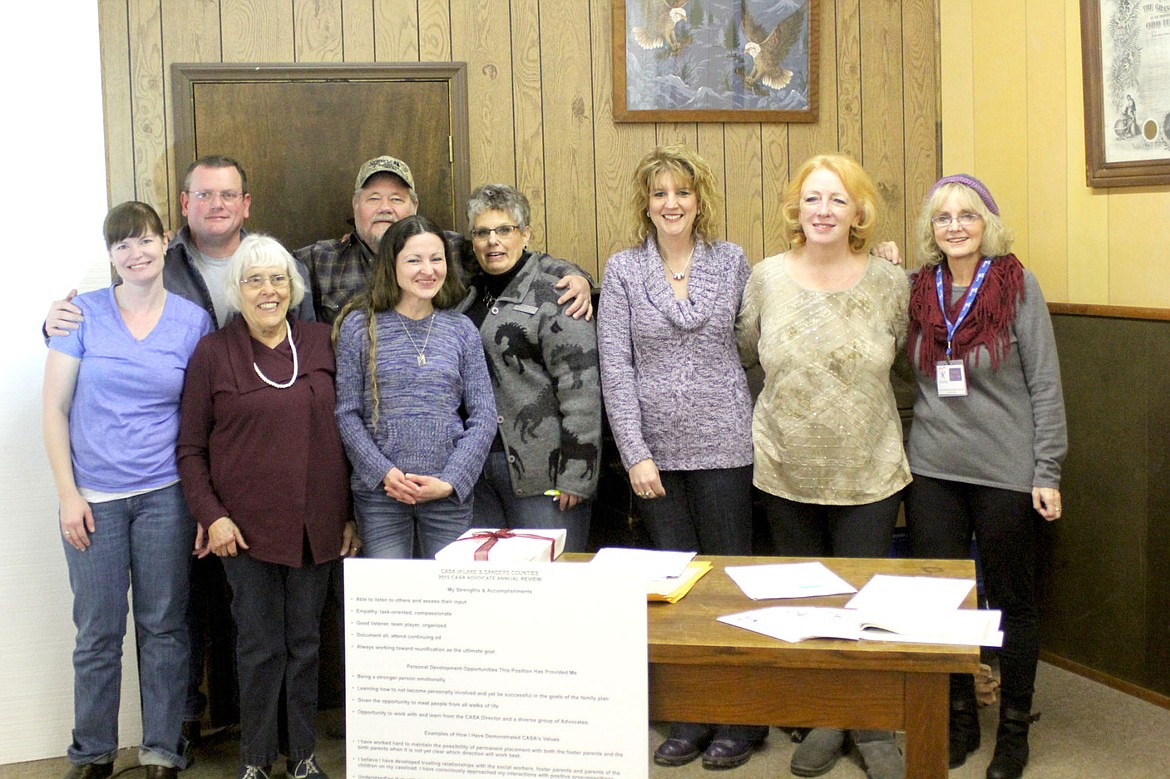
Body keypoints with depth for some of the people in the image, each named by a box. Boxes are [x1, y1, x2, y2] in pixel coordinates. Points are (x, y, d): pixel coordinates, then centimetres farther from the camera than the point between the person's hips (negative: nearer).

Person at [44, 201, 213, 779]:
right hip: (94, 498, -1)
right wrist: (68, 494, -4)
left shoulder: (193, 321, 3)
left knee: (164, 628, 6)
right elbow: (55, 409, 1)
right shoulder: (84, 314, -1)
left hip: (165, 494, 1)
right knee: (98, 634, 5)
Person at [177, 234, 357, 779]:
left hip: (315, 524, 2)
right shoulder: (212, 353, 0)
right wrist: (211, 515, -8)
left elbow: (344, 431, 9)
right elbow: (191, 448, 2)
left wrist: (349, 514, 7)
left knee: (304, 641, 11)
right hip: (247, 525, -2)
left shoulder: (320, 342, 6)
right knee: (260, 645, 4)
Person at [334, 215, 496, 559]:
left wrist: (450, 481, -8)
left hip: (451, 493, 2)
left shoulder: (462, 330, 6)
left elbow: (483, 417, 3)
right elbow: (347, 414, -1)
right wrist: (384, 473, -12)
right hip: (379, 492, -1)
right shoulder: (359, 326, 1)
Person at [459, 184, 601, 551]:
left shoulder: (553, 290, -7)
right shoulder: (472, 291, 15)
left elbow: (580, 381, -14)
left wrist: (576, 473, -18)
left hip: (541, 467, -7)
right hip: (477, 465, 7)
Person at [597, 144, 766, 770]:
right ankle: (690, 717, 18)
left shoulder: (731, 261, 4)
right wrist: (635, 453, -9)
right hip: (655, 451, 0)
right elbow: (614, 368, -3)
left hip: (723, 445, 0)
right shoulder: (622, 270, 1)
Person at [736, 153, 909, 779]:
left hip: (868, 475, -1)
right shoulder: (766, 278, -2)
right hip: (786, 471, 1)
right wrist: (790, 391, 9)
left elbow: (901, 362, 9)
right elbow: (745, 355, 12)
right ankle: (824, 722, 29)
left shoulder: (890, 283, -4)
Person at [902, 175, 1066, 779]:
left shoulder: (1017, 285, -5)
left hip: (1005, 472, -3)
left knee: (1011, 602, 8)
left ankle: (1014, 730, 24)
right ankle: (959, 720, 28)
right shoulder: (916, 288, 4)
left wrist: (1047, 472, -9)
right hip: (932, 470, 3)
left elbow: (1044, 384, -5)